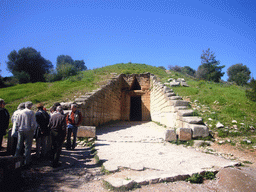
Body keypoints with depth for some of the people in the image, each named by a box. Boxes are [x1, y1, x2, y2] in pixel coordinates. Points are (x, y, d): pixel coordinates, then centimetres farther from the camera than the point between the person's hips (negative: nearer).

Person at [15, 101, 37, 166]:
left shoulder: (21, 112, 1)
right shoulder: (31, 112, -11)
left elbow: (17, 122, 4)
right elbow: (33, 123, -13)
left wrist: (20, 126, 17)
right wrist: (33, 129, 2)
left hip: (20, 130, 4)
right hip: (28, 131, -4)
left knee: (19, 146, 16)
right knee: (28, 146, 4)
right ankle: (26, 162, 9)